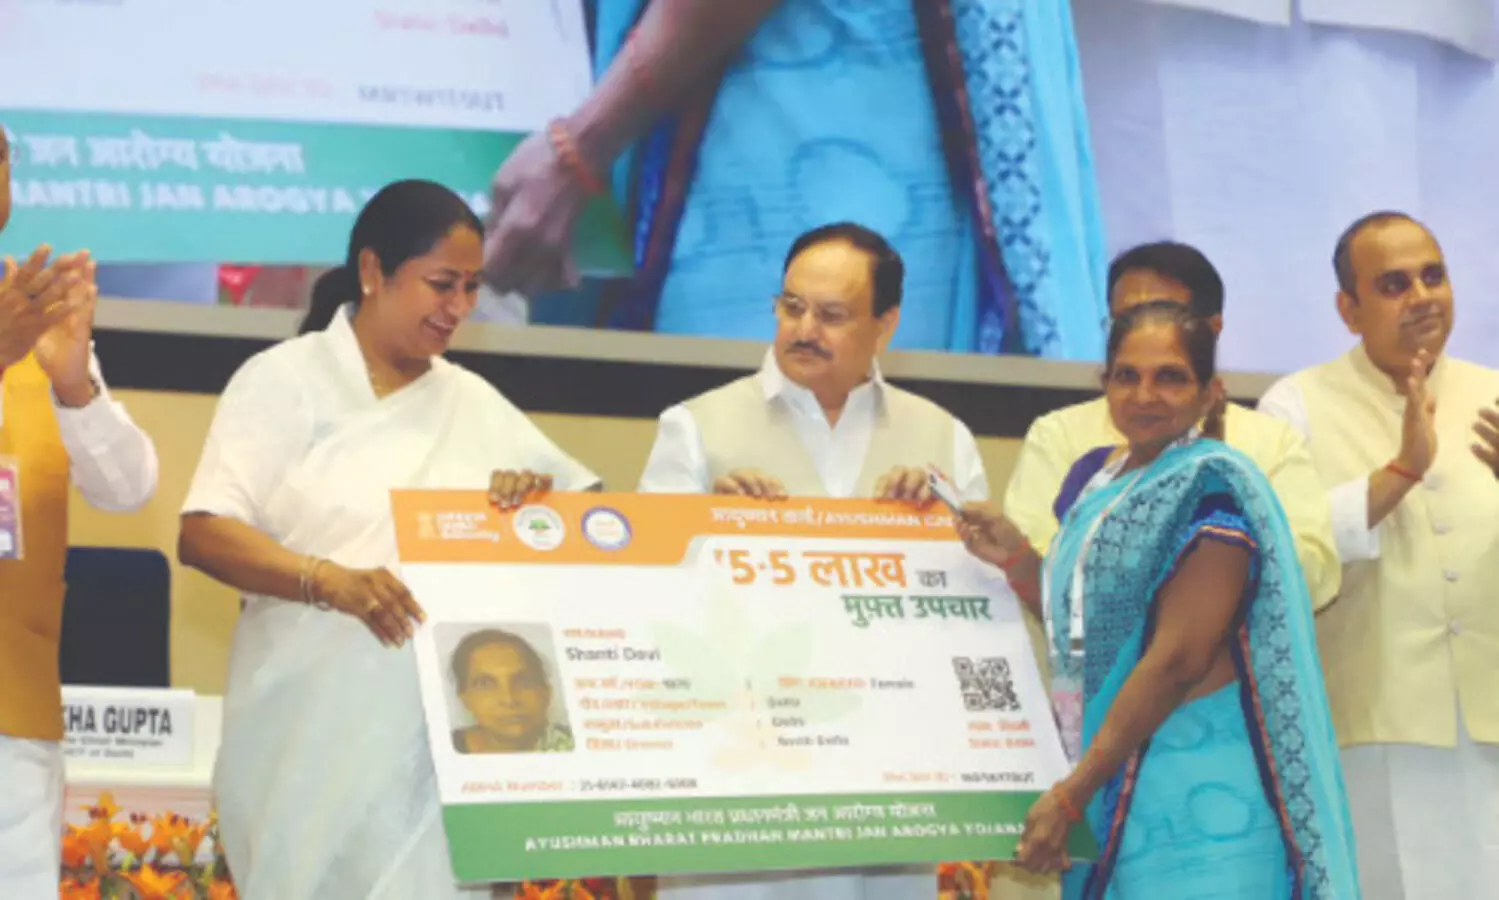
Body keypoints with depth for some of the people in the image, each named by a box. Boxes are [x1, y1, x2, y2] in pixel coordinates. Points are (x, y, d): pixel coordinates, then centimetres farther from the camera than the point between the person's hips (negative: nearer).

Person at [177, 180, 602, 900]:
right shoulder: (286, 379, 0)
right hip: (310, 732, -4)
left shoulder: (474, 402, 15)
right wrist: (331, 581, -27)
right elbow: (202, 535, -10)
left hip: (439, 736, 4)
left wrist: (540, 495, -8)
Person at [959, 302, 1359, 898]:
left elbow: (1179, 657, -18)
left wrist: (1071, 795, -20)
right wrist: (1014, 557, 3)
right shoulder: (1093, 476, 13)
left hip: (1195, 786, -7)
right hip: (1107, 772, 7)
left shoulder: (1214, 487, -11)